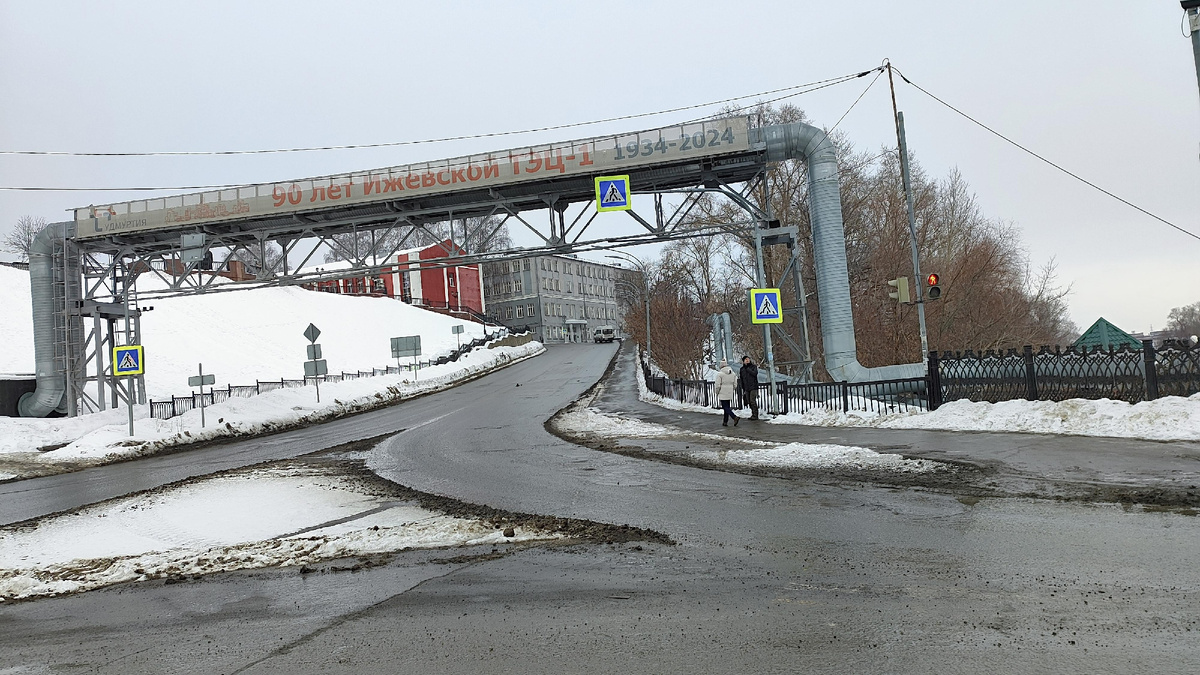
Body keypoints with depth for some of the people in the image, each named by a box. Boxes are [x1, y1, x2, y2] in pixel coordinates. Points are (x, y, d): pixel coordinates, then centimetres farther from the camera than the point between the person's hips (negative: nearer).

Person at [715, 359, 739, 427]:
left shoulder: (720, 374, -13)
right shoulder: (733, 373, 5)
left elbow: (718, 385, -12)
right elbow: (735, 385, 8)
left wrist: (717, 393, 1)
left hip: (722, 394, -6)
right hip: (730, 394, 6)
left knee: (726, 408, -4)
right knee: (727, 407, 14)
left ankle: (735, 417, -22)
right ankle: (725, 422, 17)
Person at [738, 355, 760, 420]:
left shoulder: (754, 367, 1)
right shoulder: (742, 369, 12)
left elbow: (755, 373, -18)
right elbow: (741, 379, 15)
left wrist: (747, 369, -12)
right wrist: (743, 389, 11)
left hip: (753, 387, -5)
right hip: (746, 388, 5)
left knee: (753, 401, -12)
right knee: (749, 402, 6)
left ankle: (755, 415, -9)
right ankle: (753, 414, 15)